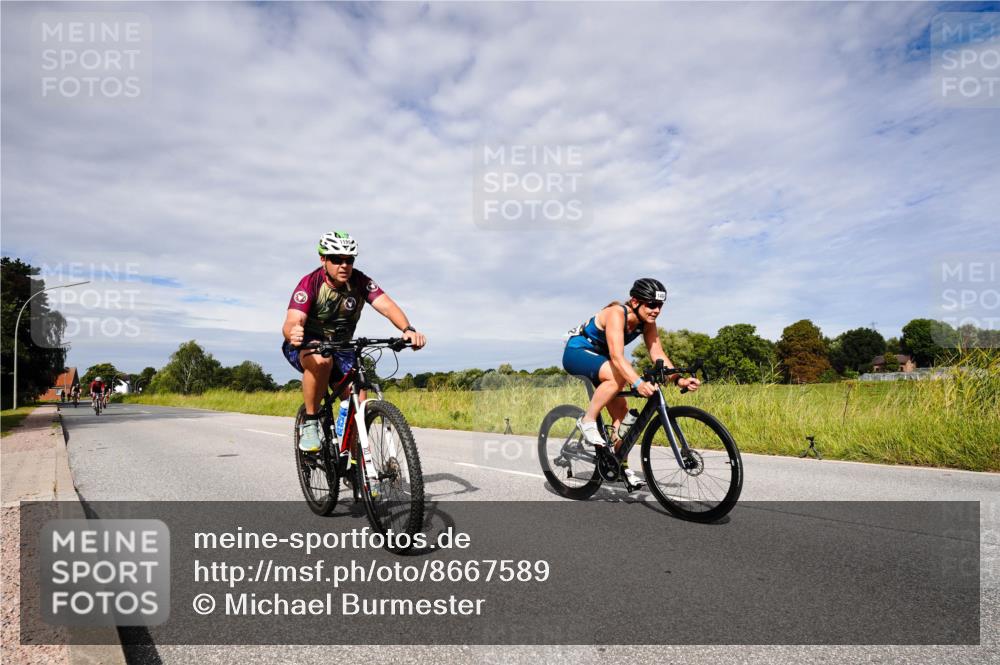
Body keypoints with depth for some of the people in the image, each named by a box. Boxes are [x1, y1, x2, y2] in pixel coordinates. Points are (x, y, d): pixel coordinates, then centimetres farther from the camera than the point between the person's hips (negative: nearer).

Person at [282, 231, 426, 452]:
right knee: (321, 360, -39)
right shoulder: (310, 283, -23)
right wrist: (293, 334, -62)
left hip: (340, 347, 3)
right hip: (304, 346, -3)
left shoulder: (360, 281, -15)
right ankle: (310, 422, -18)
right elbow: (291, 322, -36)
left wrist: (408, 329, -51)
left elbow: (386, 305, -31)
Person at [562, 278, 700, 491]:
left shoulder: (646, 322, -8)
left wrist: (678, 379, -29)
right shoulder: (616, 314, -31)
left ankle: (621, 466, 12)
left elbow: (658, 355, -13)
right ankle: (587, 421, -19)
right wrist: (638, 383, -57)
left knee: (621, 412, 0)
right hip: (577, 352, -8)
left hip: (599, 358, 8)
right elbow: (617, 356, -43)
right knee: (618, 376, -35)